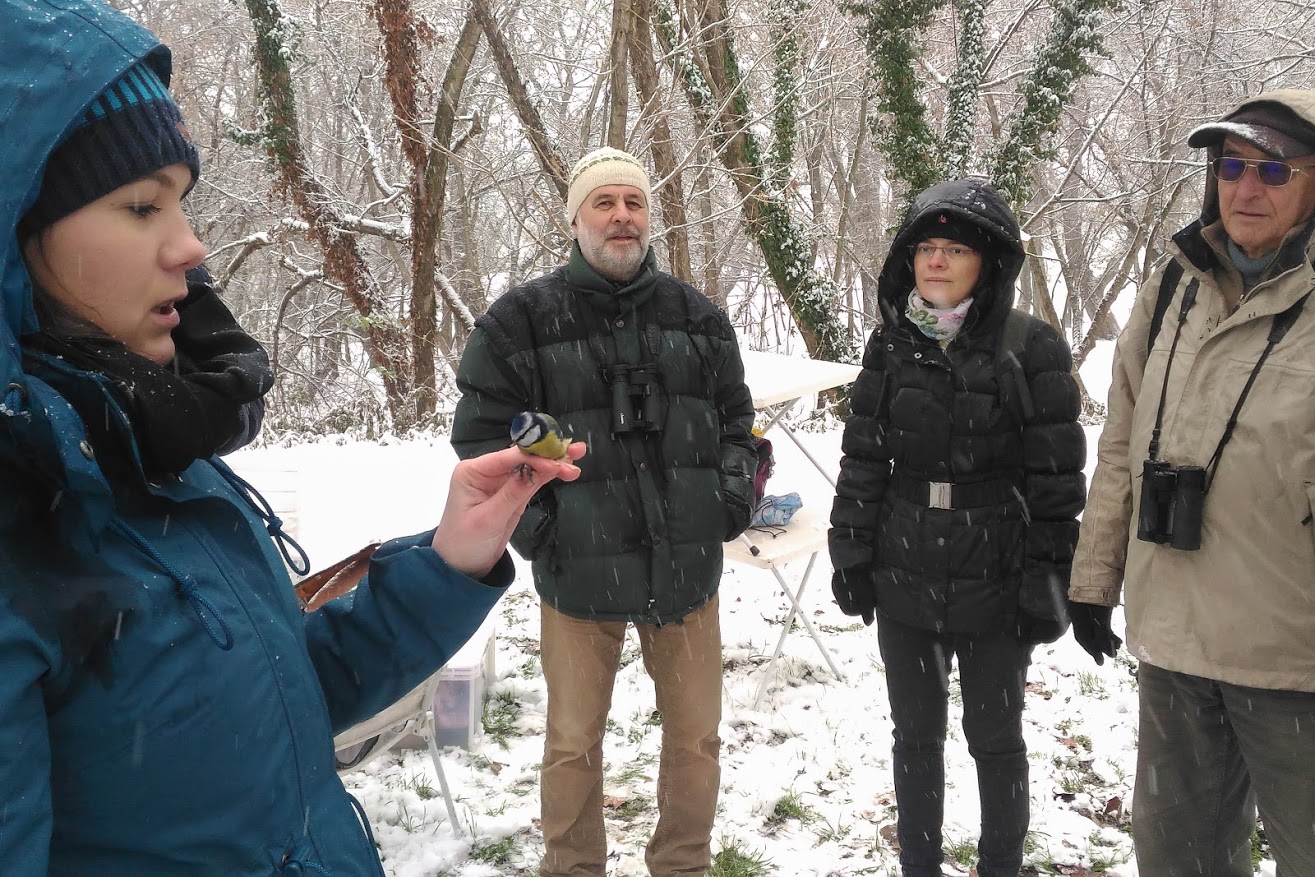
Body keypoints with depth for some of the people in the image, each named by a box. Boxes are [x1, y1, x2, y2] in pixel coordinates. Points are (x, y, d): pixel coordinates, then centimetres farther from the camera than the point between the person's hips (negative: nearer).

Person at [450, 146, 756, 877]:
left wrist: (733, 489, 1)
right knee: (575, 744, 12)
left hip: (688, 564, 3)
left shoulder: (697, 316, 6)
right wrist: (533, 524, -10)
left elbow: (735, 416, 16)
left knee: (697, 735, 14)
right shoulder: (524, 319, -6)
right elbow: (482, 433, -4)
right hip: (579, 570, -3)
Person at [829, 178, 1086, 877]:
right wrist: (851, 559, 4)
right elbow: (862, 459, 6)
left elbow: (1056, 475, -8)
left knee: (994, 738, 13)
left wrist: (1046, 581, -9)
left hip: (994, 586, -3)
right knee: (916, 734, 16)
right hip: (903, 581, 3)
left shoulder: (1031, 348, -9)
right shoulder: (891, 346, 2)